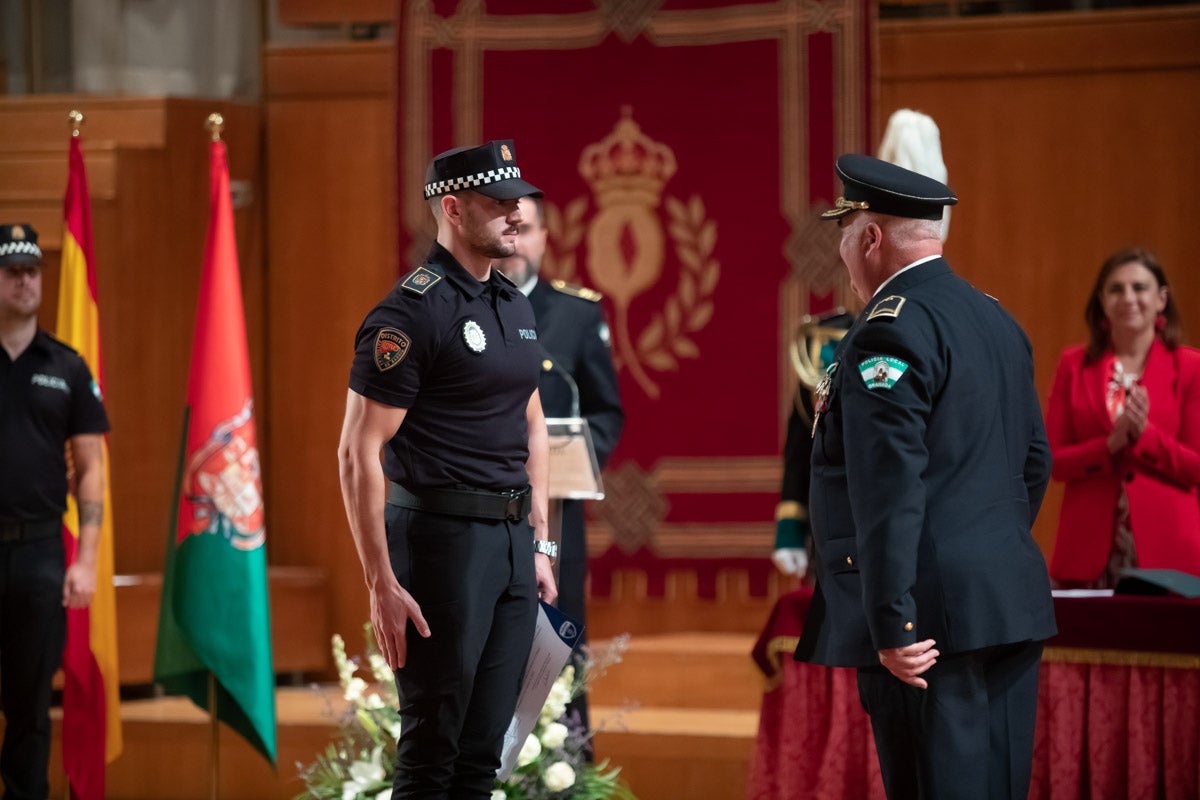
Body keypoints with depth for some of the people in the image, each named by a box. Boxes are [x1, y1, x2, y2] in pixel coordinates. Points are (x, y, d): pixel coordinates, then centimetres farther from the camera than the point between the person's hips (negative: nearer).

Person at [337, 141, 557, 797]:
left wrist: (539, 544, 18)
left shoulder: (515, 307, 14)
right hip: (441, 539, -8)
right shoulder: (412, 311, -12)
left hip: (512, 542, 8)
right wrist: (382, 586, -18)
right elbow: (359, 453, -15)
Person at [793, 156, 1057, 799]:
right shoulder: (996, 319, 15)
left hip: (934, 610, -9)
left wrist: (892, 625, -21)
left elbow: (890, 495, -20)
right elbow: (1034, 463, 22)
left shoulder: (890, 331, -14)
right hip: (1014, 602, 9)